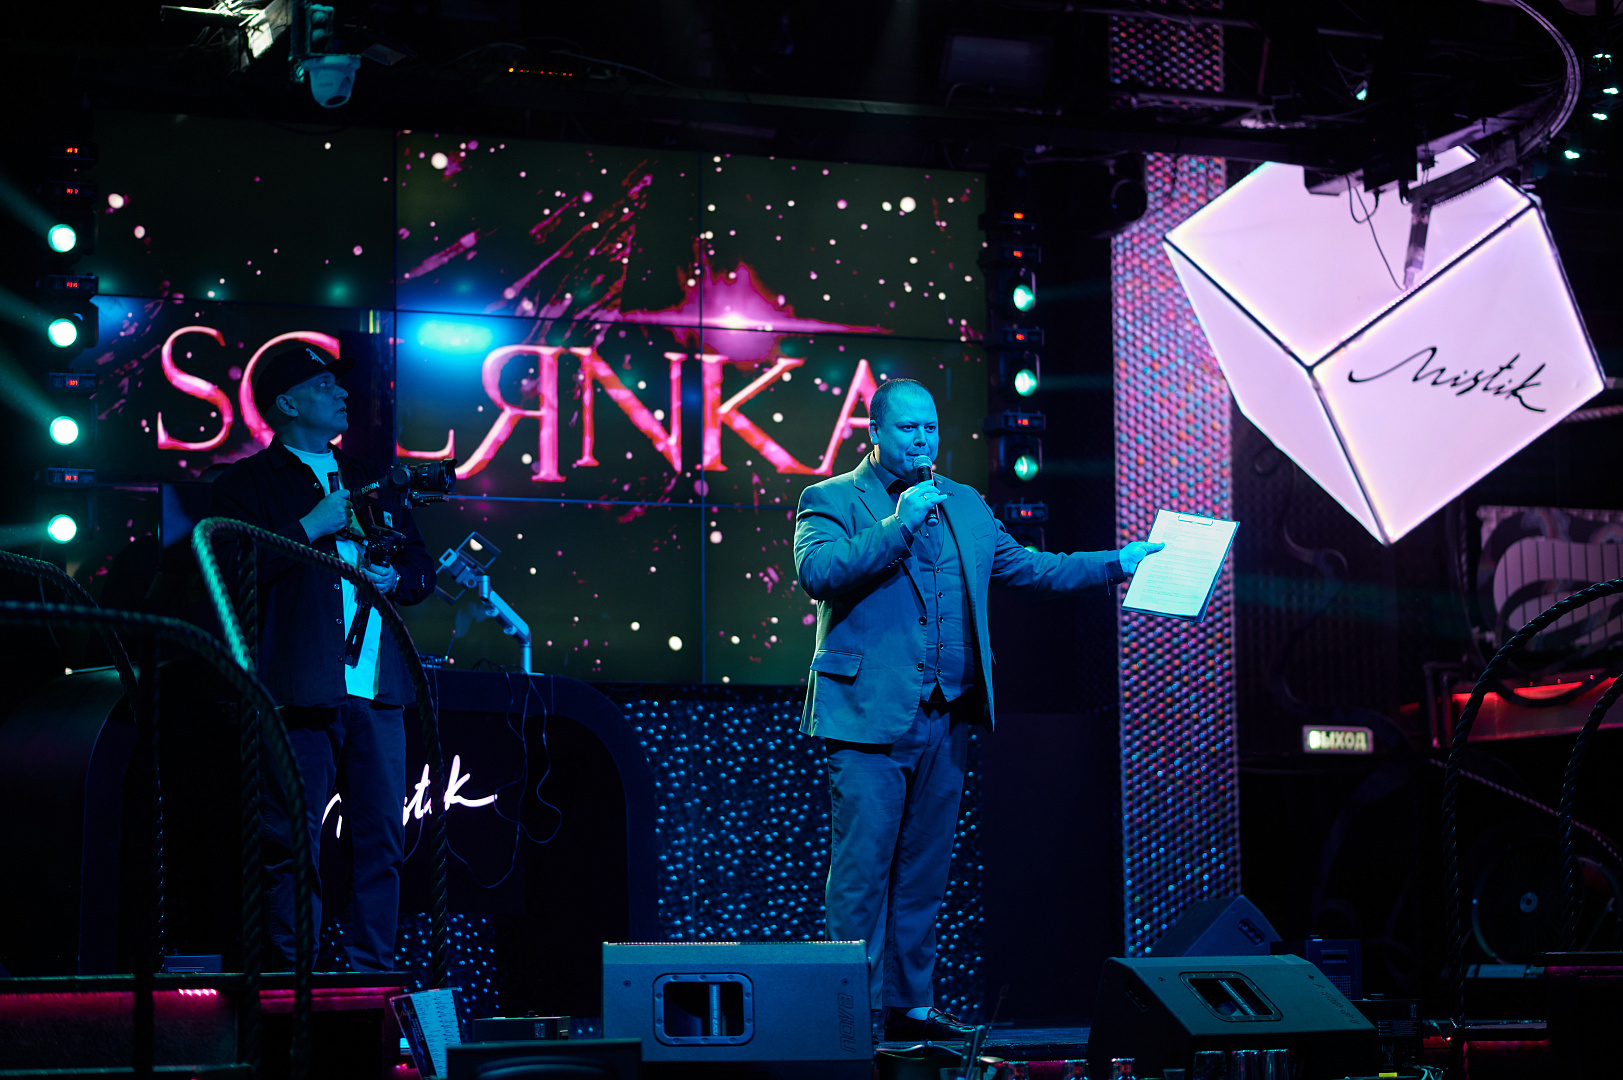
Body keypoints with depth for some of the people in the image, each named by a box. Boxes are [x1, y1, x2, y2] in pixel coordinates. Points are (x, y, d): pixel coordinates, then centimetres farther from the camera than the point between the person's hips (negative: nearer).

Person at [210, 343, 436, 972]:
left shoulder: (371, 482, 22)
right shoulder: (250, 483, 5)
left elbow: (422, 566, 24)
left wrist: (395, 579, 2)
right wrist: (313, 526, -10)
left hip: (377, 687, 5)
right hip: (301, 690, -5)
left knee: (382, 839, 4)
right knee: (292, 848, -5)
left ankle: (374, 977, 11)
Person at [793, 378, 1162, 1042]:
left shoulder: (965, 505, 18)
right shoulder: (831, 501, 0)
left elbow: (1028, 568, 20)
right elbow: (817, 574, -17)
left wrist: (1119, 563, 12)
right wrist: (900, 523, -19)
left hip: (946, 719, 6)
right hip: (869, 715, -6)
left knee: (923, 871, 11)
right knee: (862, 873, -6)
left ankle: (910, 1006, 18)